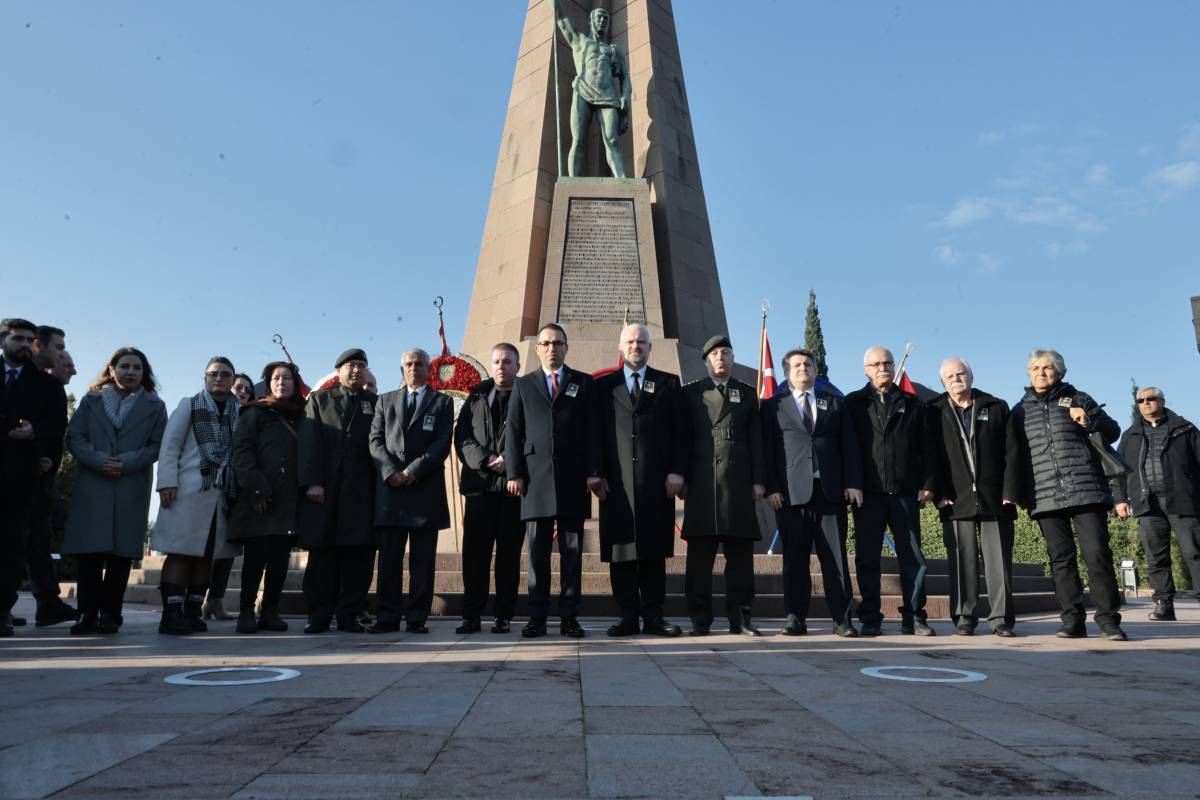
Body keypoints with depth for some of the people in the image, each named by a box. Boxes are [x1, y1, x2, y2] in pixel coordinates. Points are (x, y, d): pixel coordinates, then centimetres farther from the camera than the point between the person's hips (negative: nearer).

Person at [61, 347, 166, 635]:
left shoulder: (155, 406, 9)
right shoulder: (91, 400, 12)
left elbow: (158, 445, 2)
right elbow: (74, 437, 3)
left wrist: (127, 463, -13)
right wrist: (99, 461, -13)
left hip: (133, 487, 0)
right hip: (92, 484, 1)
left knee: (122, 550, -1)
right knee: (90, 549, -4)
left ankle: (110, 613, 5)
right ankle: (88, 613, 2)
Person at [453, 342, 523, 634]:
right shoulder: (476, 397, 15)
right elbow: (462, 437, 7)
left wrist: (509, 460, -15)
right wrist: (484, 461, -10)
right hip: (479, 483, 2)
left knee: (509, 553, 2)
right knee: (474, 553, 1)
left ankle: (503, 616, 9)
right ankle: (471, 616, 7)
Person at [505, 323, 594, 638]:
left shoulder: (584, 383, 12)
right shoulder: (523, 384, 14)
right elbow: (513, 431, 8)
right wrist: (514, 473, -2)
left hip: (574, 479, 0)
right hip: (536, 479, 1)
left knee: (572, 550, 2)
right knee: (537, 550, 2)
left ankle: (569, 617, 7)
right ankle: (537, 617, 7)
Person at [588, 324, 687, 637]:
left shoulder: (668, 384, 13)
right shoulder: (603, 386, 14)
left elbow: (680, 432, 6)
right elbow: (595, 432, 7)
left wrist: (677, 471, -5)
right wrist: (594, 472, -4)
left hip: (657, 480, 0)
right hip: (617, 481, 0)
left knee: (654, 550, 2)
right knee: (620, 551, 0)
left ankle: (653, 616, 8)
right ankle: (628, 617, 7)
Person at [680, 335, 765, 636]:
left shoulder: (747, 394, 16)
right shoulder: (691, 392, 12)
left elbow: (756, 441, 11)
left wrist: (758, 481, 3)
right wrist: (682, 478, -1)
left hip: (739, 484, 2)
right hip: (701, 484, -1)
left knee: (740, 552, 2)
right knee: (700, 554, -1)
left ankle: (740, 617, 9)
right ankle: (700, 619, 5)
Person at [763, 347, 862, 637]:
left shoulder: (835, 402, 17)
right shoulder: (773, 406, 10)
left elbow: (849, 445, 10)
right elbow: (768, 450, 4)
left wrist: (853, 483, 0)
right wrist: (771, 488, -6)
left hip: (831, 491, 2)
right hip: (791, 493, -1)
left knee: (835, 557, 1)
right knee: (795, 558, 1)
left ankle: (842, 618, 6)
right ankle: (796, 618, 8)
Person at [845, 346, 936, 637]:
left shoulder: (911, 403, 13)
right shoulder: (854, 403, 8)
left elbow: (924, 447, 10)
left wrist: (926, 483, 0)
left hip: (905, 493, 2)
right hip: (868, 493, -1)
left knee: (913, 557, 4)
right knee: (867, 558, 2)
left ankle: (914, 618, 13)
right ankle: (871, 619, 10)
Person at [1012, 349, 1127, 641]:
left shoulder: (1077, 399, 12)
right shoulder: (1020, 411, 16)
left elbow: (1113, 431, 13)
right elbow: (1015, 455, 17)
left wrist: (1090, 420, -8)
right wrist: (1021, 493, 9)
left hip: (1086, 489, -2)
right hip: (1045, 496, 2)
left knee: (1097, 553, -6)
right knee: (1061, 558, 2)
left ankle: (1108, 619, 3)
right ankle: (1073, 619, 6)